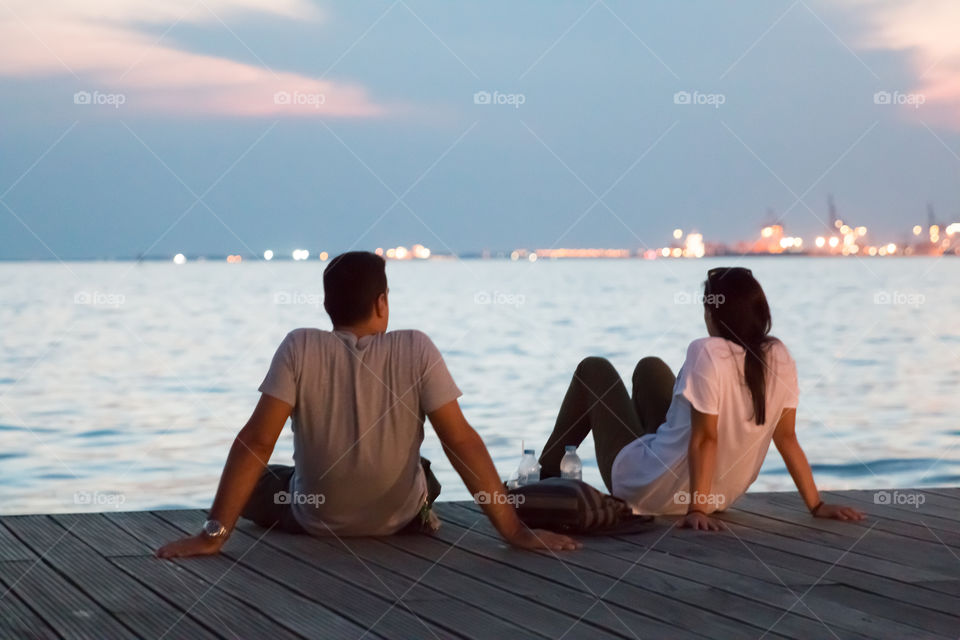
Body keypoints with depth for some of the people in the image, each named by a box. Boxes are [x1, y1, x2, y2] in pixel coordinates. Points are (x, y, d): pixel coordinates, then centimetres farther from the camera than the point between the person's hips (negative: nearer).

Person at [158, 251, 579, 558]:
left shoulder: (300, 348, -18)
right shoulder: (416, 350, -17)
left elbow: (256, 441, -23)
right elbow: (462, 441, -20)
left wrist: (213, 534, -22)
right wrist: (514, 531, -17)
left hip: (313, 520, -3)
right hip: (401, 518, 3)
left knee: (252, 485, 30)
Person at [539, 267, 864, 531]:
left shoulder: (707, 352, -28)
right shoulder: (779, 356, -10)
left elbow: (705, 438, -28)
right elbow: (787, 437, -7)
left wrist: (696, 510, -23)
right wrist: (817, 505, 0)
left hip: (652, 493, -6)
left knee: (594, 369, 17)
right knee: (650, 367, 27)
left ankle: (545, 483, 32)